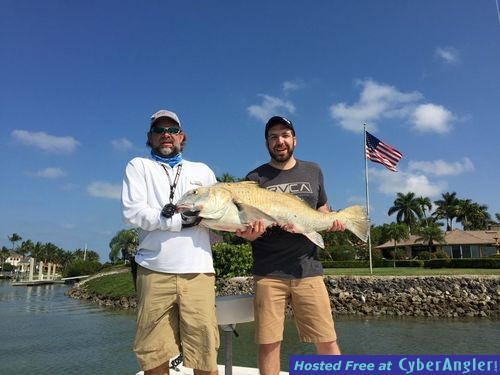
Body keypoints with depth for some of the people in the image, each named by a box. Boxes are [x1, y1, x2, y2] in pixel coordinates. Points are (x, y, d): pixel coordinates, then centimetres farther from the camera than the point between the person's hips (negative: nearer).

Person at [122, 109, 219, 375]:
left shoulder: (202, 171, 19)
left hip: (198, 271, 1)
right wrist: (182, 221, -9)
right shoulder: (138, 166, 13)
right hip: (154, 272, -1)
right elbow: (132, 212, -3)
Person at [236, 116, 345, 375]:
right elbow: (245, 223, 3)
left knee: (327, 341, 2)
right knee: (268, 342, 2)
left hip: (308, 269, 2)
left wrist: (332, 221, 2)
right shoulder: (255, 178, 4)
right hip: (268, 273, -1)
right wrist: (248, 233, -21)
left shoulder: (312, 171, 12)